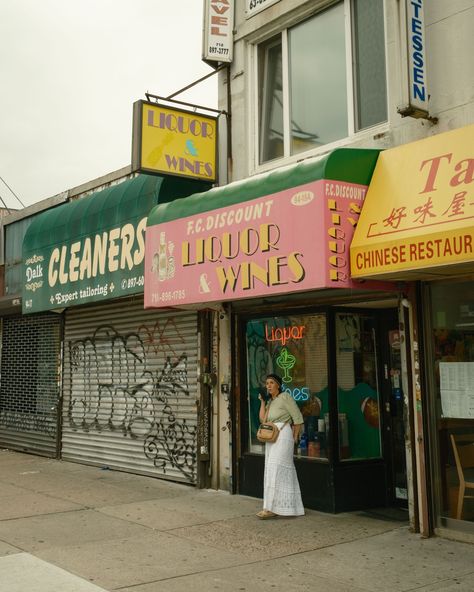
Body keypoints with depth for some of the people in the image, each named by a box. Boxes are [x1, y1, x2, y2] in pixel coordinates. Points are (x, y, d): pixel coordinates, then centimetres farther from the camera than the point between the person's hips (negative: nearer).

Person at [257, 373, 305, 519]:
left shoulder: (285, 397, -5)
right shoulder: (270, 402, 18)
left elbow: (298, 418, -7)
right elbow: (263, 419, 6)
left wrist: (294, 438, -4)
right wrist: (262, 401, 6)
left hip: (282, 435, -8)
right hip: (271, 438, 8)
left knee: (275, 470, -12)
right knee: (285, 472, 9)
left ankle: (271, 508, -12)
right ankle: (292, 507, 14)